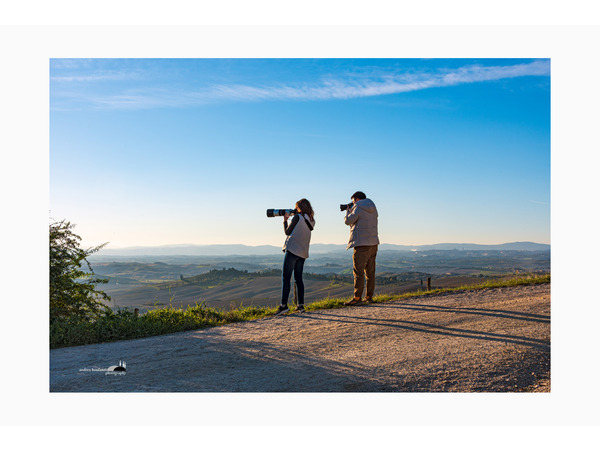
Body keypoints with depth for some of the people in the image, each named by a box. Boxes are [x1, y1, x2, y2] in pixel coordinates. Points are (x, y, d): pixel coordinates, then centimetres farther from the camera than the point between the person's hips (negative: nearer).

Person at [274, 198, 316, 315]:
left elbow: (287, 232, -1)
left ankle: (284, 305, -13)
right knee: (298, 278, 12)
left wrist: (285, 220, 14)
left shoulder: (298, 217, -7)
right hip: (303, 253, 7)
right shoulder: (311, 220, 13)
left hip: (292, 250, -7)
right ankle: (301, 305, 10)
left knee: (286, 277, -7)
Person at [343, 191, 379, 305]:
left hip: (362, 244, -8)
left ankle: (357, 298, -9)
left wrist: (348, 210, 12)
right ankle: (369, 297, 15)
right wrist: (352, 210, 22)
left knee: (358, 271, -7)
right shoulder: (373, 209, 15)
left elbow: (348, 221, -6)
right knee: (370, 271, 11)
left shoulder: (358, 208, -9)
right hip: (373, 243, 8)